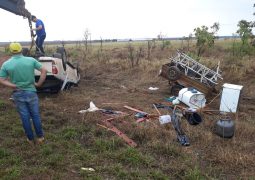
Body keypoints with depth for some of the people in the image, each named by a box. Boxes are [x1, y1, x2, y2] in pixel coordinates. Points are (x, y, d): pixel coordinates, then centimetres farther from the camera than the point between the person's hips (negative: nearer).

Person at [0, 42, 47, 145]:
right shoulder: (31, 60, -6)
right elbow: (44, 71, -7)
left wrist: (14, 86, -10)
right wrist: (39, 84, -3)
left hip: (18, 94, 0)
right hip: (31, 92, 0)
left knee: (25, 117, 12)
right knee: (36, 115, 13)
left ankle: (30, 139, 24)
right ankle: (40, 137, 21)